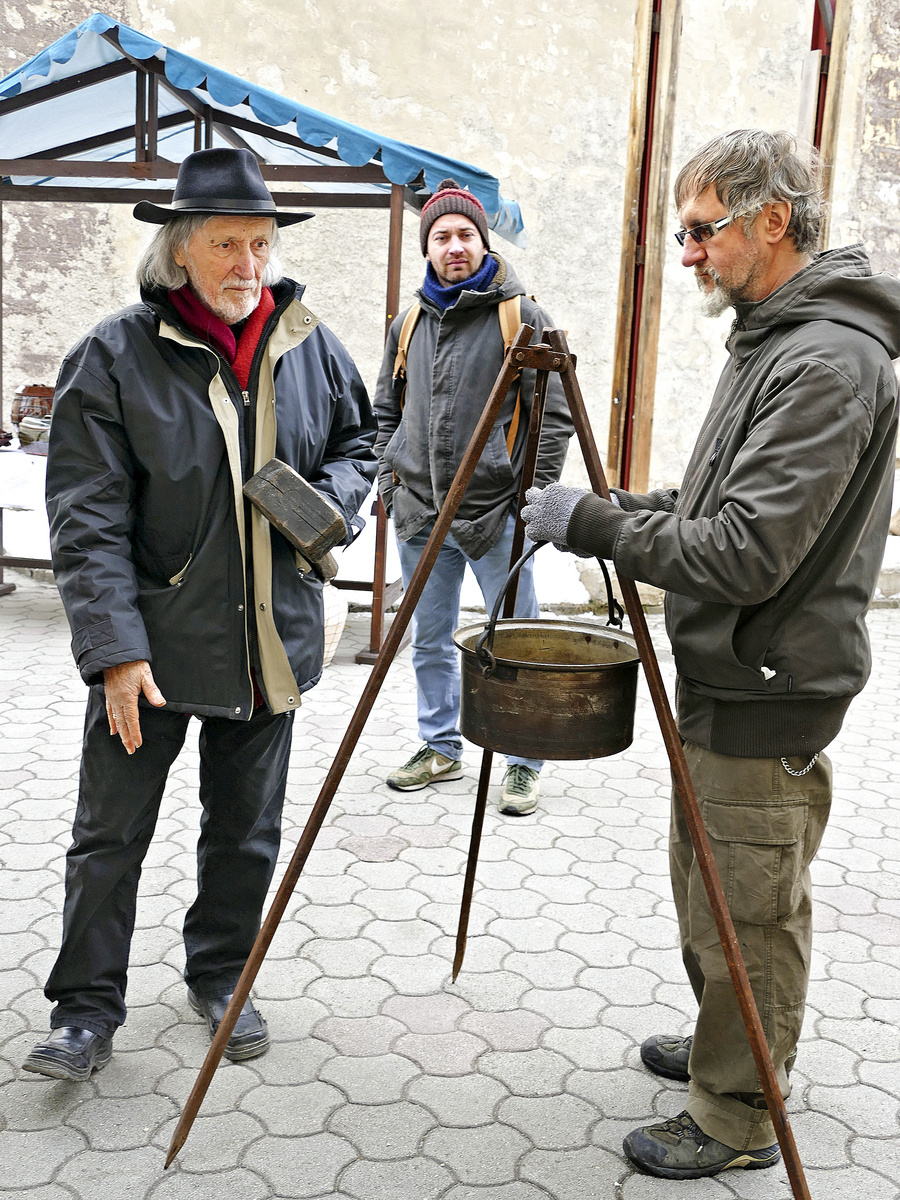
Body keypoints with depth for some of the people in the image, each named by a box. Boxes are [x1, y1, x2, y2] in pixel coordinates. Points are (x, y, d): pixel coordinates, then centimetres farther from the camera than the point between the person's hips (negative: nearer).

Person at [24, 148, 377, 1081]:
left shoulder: (309, 346, 3)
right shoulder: (115, 356, -10)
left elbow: (360, 441, 18)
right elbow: (86, 518, -13)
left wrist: (329, 500, -5)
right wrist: (115, 648, -20)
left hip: (268, 638, 4)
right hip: (152, 640, -3)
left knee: (246, 828, 15)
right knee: (110, 833, 4)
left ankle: (221, 979, 36)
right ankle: (86, 1011, 21)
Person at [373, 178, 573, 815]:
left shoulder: (523, 316, -4)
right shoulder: (408, 323, 12)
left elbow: (556, 414, -6)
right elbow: (388, 410, 22)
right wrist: (388, 477, 10)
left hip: (496, 514, -5)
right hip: (419, 514, 5)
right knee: (430, 642, 14)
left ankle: (524, 763, 17)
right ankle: (441, 749, 30)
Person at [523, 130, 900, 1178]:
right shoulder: (773, 339, 11)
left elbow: (746, 554, -27)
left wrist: (590, 522, -20)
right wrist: (611, 512, 6)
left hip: (767, 697, -10)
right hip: (721, 678, 10)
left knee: (750, 916, 6)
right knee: (705, 889, 23)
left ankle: (736, 1120, 24)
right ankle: (721, 1047, 43)